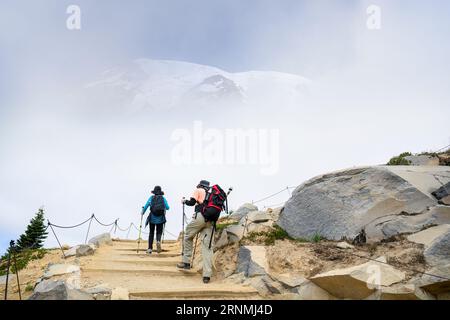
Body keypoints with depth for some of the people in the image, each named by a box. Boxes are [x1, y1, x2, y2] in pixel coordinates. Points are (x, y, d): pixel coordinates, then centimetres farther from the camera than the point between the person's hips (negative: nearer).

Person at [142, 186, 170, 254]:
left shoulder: (151, 198, 2)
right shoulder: (163, 198, 3)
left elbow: (146, 206, -5)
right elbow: (167, 207, -1)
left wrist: (143, 212, 12)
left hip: (152, 218, 0)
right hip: (160, 219, 0)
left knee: (151, 233, 14)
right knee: (159, 232, 12)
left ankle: (150, 248, 9)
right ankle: (158, 241, -21)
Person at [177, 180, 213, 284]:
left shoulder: (198, 191, 13)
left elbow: (192, 202, 3)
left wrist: (184, 201, 22)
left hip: (200, 217, -5)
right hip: (210, 221, 5)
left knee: (188, 236, 18)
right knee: (207, 247, -1)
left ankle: (186, 262, 15)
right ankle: (207, 275, -8)